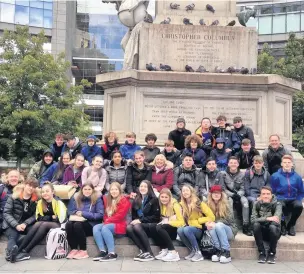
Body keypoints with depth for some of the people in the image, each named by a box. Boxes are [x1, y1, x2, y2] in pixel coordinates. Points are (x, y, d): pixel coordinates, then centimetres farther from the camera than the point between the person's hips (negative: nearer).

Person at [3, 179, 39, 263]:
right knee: (13, 237, -31)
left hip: (26, 225, 2)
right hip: (11, 225, -2)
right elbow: (6, 213, -7)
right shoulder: (14, 197, -4)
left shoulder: (35, 200, 3)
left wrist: (25, 223, -19)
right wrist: (16, 225, -21)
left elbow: (34, 215, 0)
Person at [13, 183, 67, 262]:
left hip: (57, 225, -4)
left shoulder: (58, 202, -10)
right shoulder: (40, 203, 6)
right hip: (44, 225, 4)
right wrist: (51, 217, -11)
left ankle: (25, 251, -38)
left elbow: (61, 219, -18)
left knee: (44, 224, -33)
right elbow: (39, 218, 3)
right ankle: (18, 250, -39)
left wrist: (46, 218, -11)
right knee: (37, 224, -28)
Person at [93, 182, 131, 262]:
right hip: (108, 224, 7)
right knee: (95, 228, -20)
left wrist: (108, 221, -12)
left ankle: (112, 254, -34)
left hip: (120, 225, -6)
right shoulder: (107, 199, 16)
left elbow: (120, 215, -13)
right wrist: (106, 221, 0)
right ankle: (102, 251, -27)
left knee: (105, 228, -32)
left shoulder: (124, 200, -4)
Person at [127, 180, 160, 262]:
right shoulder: (136, 200, 15)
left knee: (137, 227, -34)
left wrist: (141, 220, -16)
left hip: (151, 224, -5)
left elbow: (156, 216, -8)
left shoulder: (154, 200, -1)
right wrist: (135, 220, -6)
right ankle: (143, 251, -30)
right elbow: (134, 215, 19)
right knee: (128, 228, -28)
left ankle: (149, 253, -31)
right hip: (139, 223, 5)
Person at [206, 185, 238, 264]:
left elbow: (229, 219, -16)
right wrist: (207, 223, -24)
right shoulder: (208, 205, 5)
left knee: (218, 225, -34)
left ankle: (227, 252, -32)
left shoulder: (226, 204, -5)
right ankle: (219, 251, -31)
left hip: (230, 229, -2)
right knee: (211, 227, -30)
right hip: (216, 232, 2)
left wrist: (215, 223, -26)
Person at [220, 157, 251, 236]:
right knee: (229, 200, -36)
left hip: (239, 195, 2)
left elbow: (242, 189, 0)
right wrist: (232, 195, -19)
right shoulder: (223, 174, -1)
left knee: (245, 200, -31)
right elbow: (223, 189, -5)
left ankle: (246, 226, -30)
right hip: (228, 195, -1)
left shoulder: (242, 174, 4)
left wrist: (238, 195, -22)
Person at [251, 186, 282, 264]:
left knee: (272, 226, -33)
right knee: (256, 224, -29)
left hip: (273, 232, -1)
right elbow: (253, 219, -19)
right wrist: (267, 218, -31)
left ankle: (272, 253, -11)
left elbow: (277, 220, -25)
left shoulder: (277, 204, -11)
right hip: (261, 232, 1)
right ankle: (262, 253, -14)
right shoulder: (257, 204, -6)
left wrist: (262, 219, -27)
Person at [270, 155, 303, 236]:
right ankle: (282, 225, -9)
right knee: (281, 205, -38)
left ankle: (291, 225, -7)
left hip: (293, 200, 2)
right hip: (280, 199, -2)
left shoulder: (297, 177, 7)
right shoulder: (275, 176, 1)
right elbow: (272, 191, 5)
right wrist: (276, 199, -9)